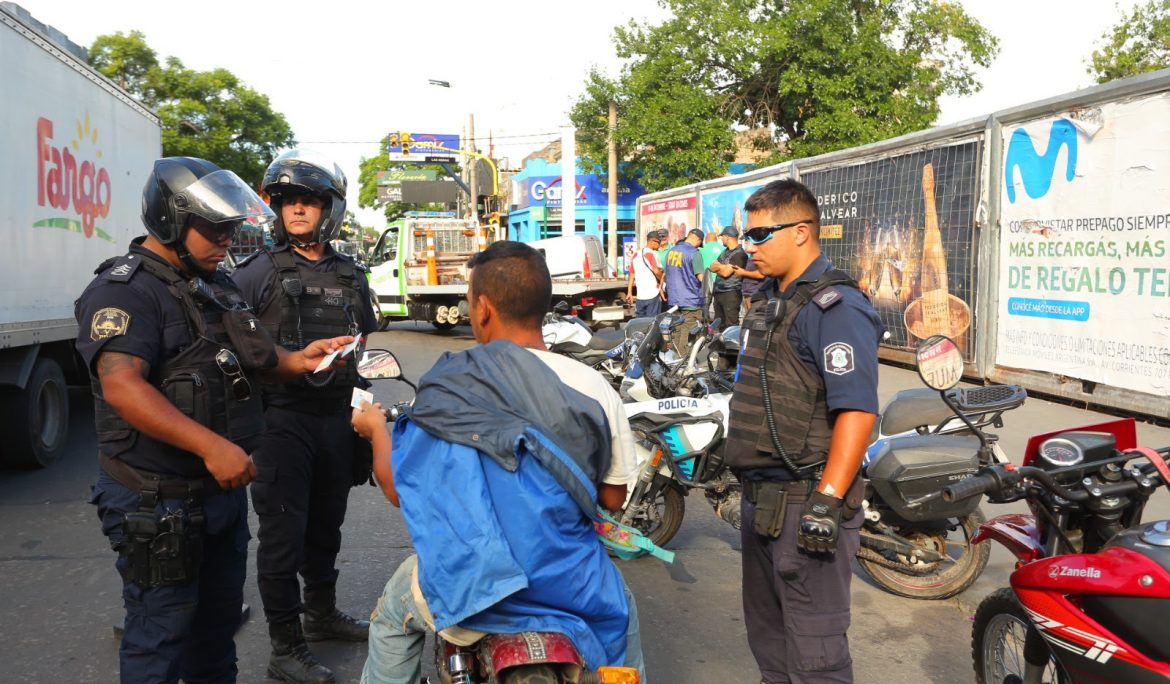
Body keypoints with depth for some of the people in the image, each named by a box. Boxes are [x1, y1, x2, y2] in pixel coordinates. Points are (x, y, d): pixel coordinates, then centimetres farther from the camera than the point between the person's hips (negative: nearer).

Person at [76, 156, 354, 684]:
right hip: (159, 502, -8)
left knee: (219, 617, 21)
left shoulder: (217, 285, 12)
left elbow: (247, 360, 21)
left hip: (223, 487, 9)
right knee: (161, 631, 5)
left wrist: (296, 361, -1)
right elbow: (121, 385, -30)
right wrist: (211, 445, -37)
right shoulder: (124, 291, -17)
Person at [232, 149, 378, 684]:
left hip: (337, 418, 5)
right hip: (282, 419, -5)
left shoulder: (351, 276, 10)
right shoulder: (260, 270, -5)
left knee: (326, 525, 19)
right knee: (283, 534, 0)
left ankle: (322, 612, 38)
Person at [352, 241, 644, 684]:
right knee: (619, 609, 35)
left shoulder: (447, 384, -10)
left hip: (467, 589, 0)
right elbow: (613, 498, 2)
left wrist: (375, 428, 16)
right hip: (569, 587, 1)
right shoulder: (595, 389, -8)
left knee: (394, 614, 33)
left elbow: (399, 489, -3)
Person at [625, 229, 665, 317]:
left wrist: (629, 292, 17)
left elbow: (632, 275, 15)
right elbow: (656, 271, -21)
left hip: (640, 296, 7)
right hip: (653, 294, -7)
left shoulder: (636, 254, 15)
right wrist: (662, 281, -2)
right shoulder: (651, 253, -9)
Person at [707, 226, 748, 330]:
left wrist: (717, 267, 2)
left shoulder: (739, 254, -12)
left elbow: (726, 272, -18)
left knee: (731, 325, -11)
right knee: (719, 324, 15)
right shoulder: (725, 252, 17)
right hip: (718, 293, 9)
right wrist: (722, 267, -8)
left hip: (731, 293, -9)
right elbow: (712, 267, 11)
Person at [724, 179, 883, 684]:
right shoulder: (770, 298, 13)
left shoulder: (835, 306, -17)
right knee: (766, 628, 23)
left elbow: (857, 410, -24)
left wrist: (827, 500, -28)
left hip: (804, 503, -10)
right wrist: (731, 458, 23)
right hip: (760, 494, 10)